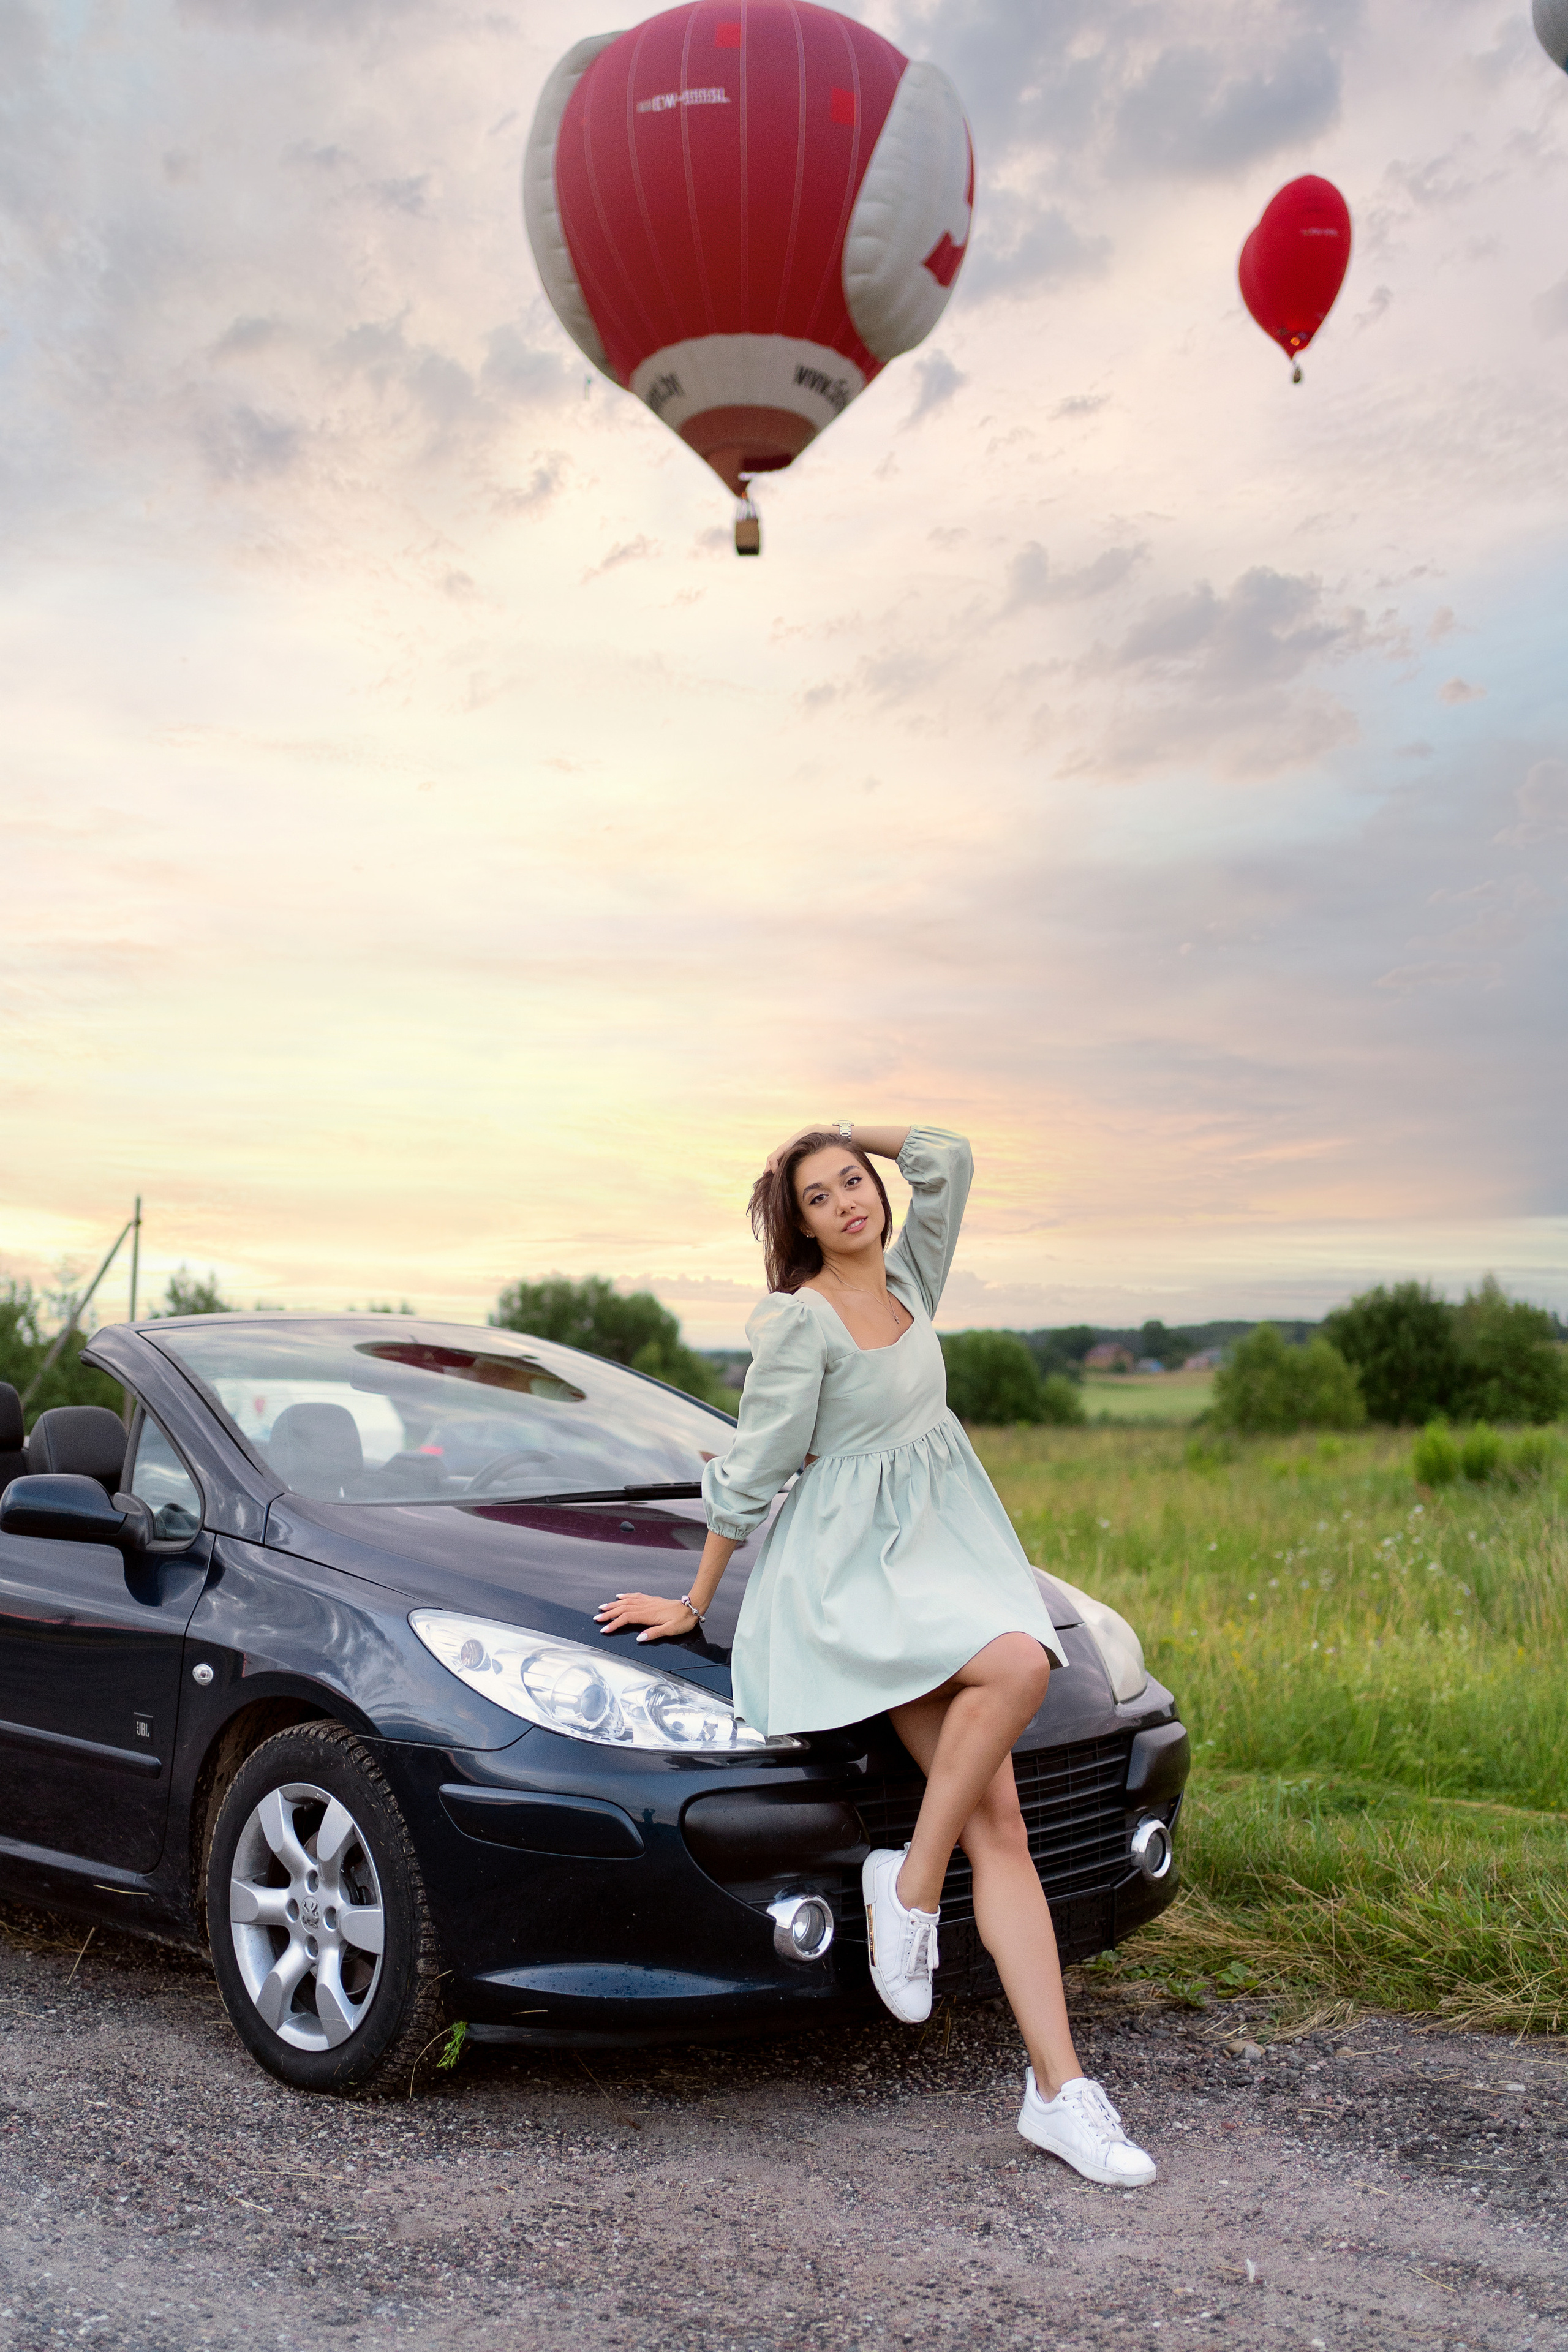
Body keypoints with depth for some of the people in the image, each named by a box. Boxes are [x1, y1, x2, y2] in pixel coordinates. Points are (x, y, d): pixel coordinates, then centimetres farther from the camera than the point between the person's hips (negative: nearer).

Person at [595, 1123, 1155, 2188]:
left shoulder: (909, 1281, 11)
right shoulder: (799, 1321, -8)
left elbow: (947, 1157, 11)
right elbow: (753, 1472, -6)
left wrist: (846, 1134, 14)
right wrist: (694, 1604, 0)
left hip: (947, 1555, 6)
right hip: (849, 1573, -6)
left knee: (999, 1830, -5)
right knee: (1019, 1662, -34)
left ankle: (1059, 2090, -7)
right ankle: (909, 1884, -16)